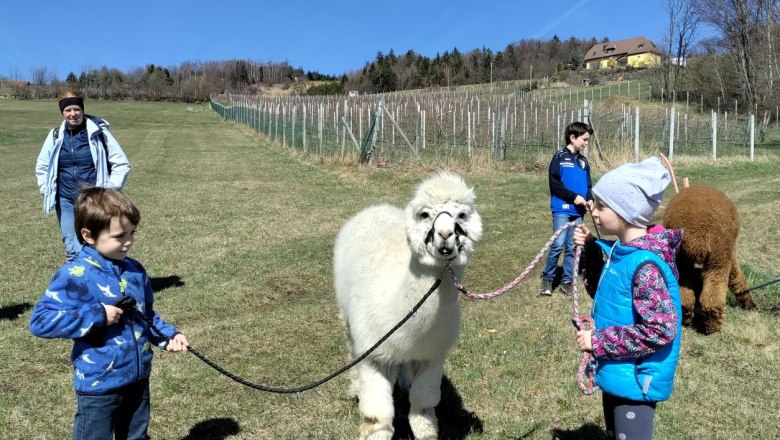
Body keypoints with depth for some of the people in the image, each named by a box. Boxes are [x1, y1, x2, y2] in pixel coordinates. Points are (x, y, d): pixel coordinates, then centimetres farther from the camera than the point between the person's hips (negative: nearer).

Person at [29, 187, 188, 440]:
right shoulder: (74, 276, -18)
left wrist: (168, 336, -2)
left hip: (138, 377, 6)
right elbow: (40, 321, -24)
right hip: (98, 384, -6)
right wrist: (97, 315, -26)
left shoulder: (135, 271, 2)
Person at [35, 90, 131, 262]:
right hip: (66, 201, 4)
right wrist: (47, 190, 10)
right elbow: (42, 166, 19)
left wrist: (110, 189, -7)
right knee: (71, 249, 9)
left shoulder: (98, 133, -7)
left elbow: (122, 164, -4)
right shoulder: (55, 136, 4)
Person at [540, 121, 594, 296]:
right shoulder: (559, 157, -4)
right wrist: (574, 196, -14)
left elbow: (588, 185, 17)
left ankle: (567, 281, 16)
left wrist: (589, 199, -3)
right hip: (562, 209, -6)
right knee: (558, 244, -13)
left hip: (578, 211, 6)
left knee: (572, 247, 7)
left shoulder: (583, 161, 14)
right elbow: (554, 183, -10)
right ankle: (547, 278, 4)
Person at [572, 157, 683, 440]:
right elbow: (604, 292, 15)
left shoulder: (645, 264, -26)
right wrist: (589, 251, 2)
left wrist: (598, 342, -23)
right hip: (617, 373, 9)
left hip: (636, 380, -9)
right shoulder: (619, 251, 1)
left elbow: (661, 330, -29)